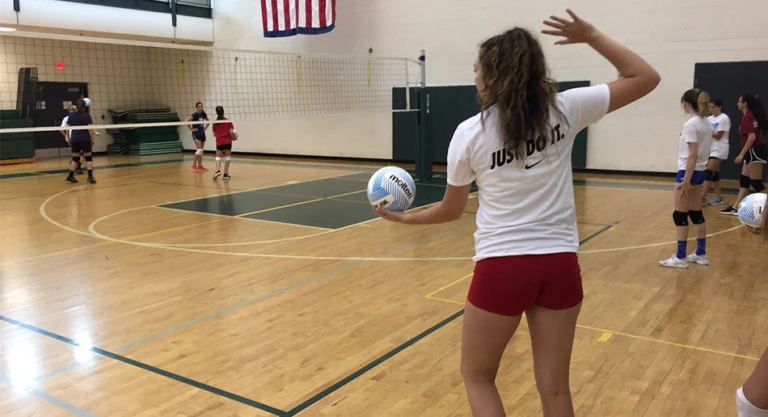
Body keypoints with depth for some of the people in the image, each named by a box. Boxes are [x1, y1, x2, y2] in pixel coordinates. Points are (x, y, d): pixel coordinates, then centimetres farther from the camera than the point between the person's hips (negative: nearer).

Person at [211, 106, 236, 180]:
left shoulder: (215, 123, 1)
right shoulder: (228, 121, -4)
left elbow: (214, 134, 3)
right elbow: (231, 132, -8)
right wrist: (234, 137, 10)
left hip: (219, 142, 1)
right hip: (227, 141, -1)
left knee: (218, 156, 13)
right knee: (227, 157, 10)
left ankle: (218, 170, -12)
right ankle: (225, 174, 7)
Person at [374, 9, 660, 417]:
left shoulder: (469, 133, -6)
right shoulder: (565, 109, -3)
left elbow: (451, 210, 5)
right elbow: (646, 78, 7)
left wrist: (404, 217, 22)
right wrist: (591, 36, 5)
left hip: (501, 267, -3)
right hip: (559, 265, 3)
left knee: (477, 376, 19)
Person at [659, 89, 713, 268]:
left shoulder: (691, 125, -17)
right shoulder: (706, 123, 11)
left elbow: (693, 154, -22)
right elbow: (702, 152, 14)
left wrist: (686, 180, -21)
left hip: (689, 172, -9)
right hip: (700, 171, 9)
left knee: (680, 216, -3)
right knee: (696, 213, 15)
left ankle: (680, 258, 1)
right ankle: (701, 254, 22)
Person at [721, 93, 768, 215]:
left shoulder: (747, 117, -15)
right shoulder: (751, 116, 14)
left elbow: (752, 137, -22)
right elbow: (755, 135, 18)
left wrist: (741, 154, -21)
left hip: (755, 152, -10)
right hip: (754, 152, 10)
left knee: (756, 182, -6)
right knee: (744, 180, 11)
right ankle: (736, 208, 15)